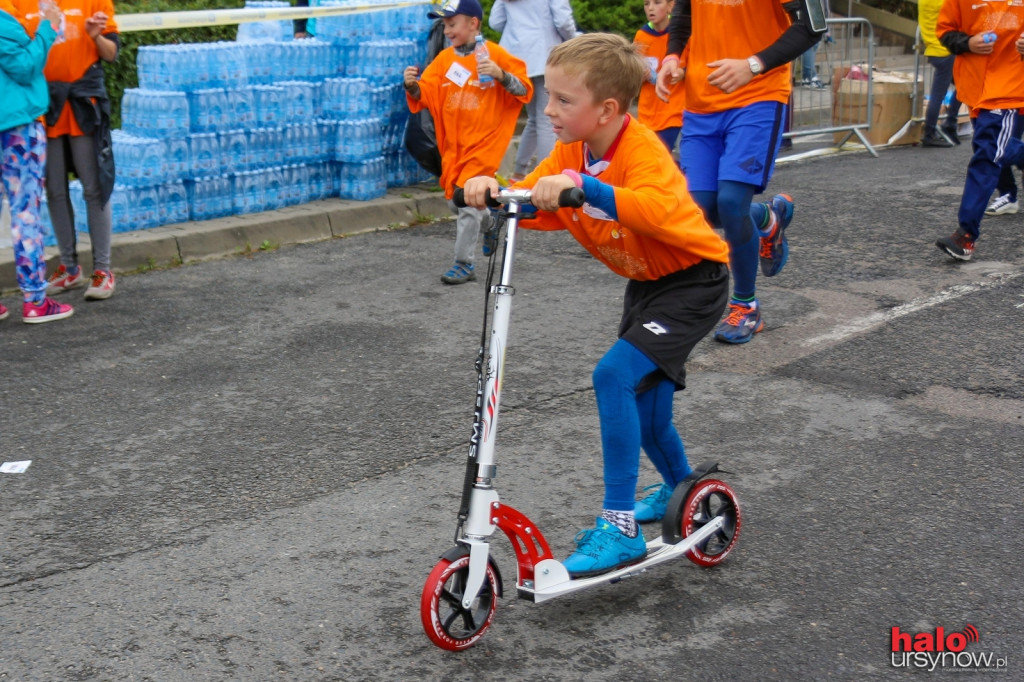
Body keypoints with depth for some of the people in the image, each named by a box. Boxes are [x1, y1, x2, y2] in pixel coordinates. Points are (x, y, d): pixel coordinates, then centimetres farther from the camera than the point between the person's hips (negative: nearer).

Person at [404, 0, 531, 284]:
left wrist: (500, 75, -25)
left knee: (469, 200, -10)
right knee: (455, 201, 14)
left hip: (484, 141, -6)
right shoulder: (444, 59, 5)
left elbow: (525, 90, -8)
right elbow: (424, 96, 2)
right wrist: (413, 86, -20)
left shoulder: (495, 55, -7)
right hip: (453, 144, 6)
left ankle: (464, 264, 0)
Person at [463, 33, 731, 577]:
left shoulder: (641, 149, -27)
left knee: (614, 374, -27)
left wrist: (582, 186, -56)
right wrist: (492, 190, -27)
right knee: (644, 412, 17)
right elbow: (529, 205, -7)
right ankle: (681, 489, 47)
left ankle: (619, 527, -20)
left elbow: (657, 210, -46)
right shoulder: (571, 151, -3)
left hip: (692, 281, -9)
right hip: (645, 283, 9)